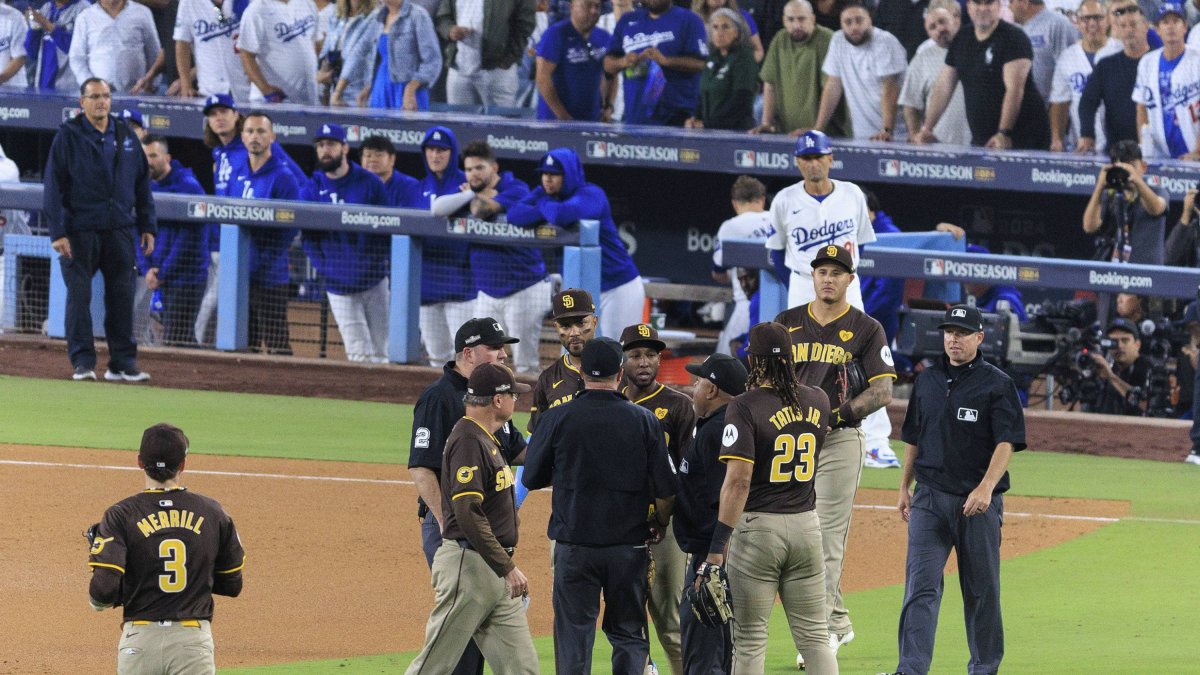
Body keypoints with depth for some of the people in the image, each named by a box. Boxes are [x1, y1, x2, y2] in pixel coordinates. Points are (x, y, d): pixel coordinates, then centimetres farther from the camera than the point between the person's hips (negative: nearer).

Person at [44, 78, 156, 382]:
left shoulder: (125, 135, 12)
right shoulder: (67, 137, -1)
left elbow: (142, 183, 16)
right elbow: (53, 186, -4)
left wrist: (147, 226, 11)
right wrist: (57, 232, -11)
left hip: (119, 230, 4)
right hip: (80, 229, -4)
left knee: (122, 297, 3)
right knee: (79, 296, -3)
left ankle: (123, 363, 8)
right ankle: (82, 363, 2)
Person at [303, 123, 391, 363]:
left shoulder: (369, 183, -2)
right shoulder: (313, 187, 2)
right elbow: (307, 236, 6)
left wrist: (377, 262, -12)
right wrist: (323, 267, -5)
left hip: (373, 281, 0)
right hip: (338, 286, 0)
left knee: (380, 352, 5)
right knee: (359, 355, -6)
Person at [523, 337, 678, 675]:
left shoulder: (557, 419, -5)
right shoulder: (644, 420, -3)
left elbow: (532, 479, 4)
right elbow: (666, 488, -1)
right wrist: (660, 524, 18)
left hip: (574, 547, -1)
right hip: (629, 546, 1)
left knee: (574, 635, 4)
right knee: (628, 635, 10)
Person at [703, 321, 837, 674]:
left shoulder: (745, 406, -13)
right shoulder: (818, 401, 4)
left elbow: (739, 480, -20)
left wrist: (718, 545, -20)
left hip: (757, 526, -5)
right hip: (807, 524, 5)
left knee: (750, 638, 2)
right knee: (814, 634, 9)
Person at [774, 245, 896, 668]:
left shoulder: (866, 329, 0)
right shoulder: (788, 323, 11)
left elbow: (883, 391, -6)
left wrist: (841, 412, -20)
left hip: (840, 440, -5)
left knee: (827, 540, -9)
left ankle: (822, 631, -7)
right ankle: (838, 622, 21)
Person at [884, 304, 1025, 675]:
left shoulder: (997, 384, -4)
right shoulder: (927, 380, 12)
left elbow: (1007, 442, -12)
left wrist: (986, 488, -24)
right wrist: (904, 488, 17)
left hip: (978, 501, -3)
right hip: (930, 498, 3)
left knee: (981, 588, 6)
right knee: (921, 585, -7)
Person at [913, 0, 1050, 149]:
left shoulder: (1014, 38, -9)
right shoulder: (961, 40, 12)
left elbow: (1014, 89, -19)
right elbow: (943, 87, 13)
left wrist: (1004, 133, -28)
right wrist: (926, 129, 6)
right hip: (980, 140, 6)